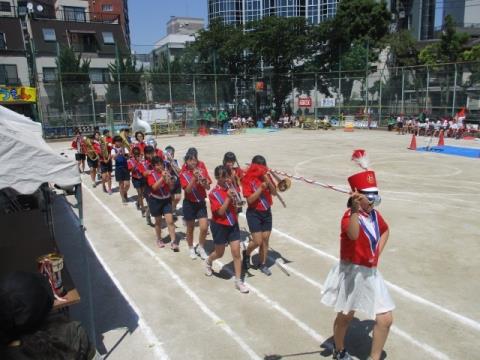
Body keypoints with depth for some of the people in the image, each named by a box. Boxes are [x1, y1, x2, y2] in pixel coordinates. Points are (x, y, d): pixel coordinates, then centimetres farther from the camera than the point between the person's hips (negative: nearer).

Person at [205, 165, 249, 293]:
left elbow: (235, 206, 6)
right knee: (220, 253, 13)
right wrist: (228, 197, -28)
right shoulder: (214, 193, -16)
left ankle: (238, 281, 10)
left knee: (236, 253, 1)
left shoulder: (231, 188, 0)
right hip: (220, 226, -4)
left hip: (233, 225, 4)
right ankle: (208, 262, 47)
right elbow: (220, 212, -21)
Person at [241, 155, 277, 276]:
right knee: (258, 241, -6)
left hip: (267, 212, 5)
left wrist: (268, 181, -19)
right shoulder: (248, 180, -13)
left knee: (265, 239, 8)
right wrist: (261, 188, -26)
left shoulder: (266, 177, 2)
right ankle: (246, 253, 25)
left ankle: (263, 264, 24)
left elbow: (274, 192, -6)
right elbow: (250, 200, -19)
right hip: (254, 213, -5)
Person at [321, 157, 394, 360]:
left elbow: (385, 231, 23)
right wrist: (355, 210, -58)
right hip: (351, 273, -6)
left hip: (371, 273, 6)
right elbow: (353, 235, -45)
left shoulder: (375, 215, 1)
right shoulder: (350, 215, -22)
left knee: (385, 319, 4)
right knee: (345, 316, 15)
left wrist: (378, 253, 11)